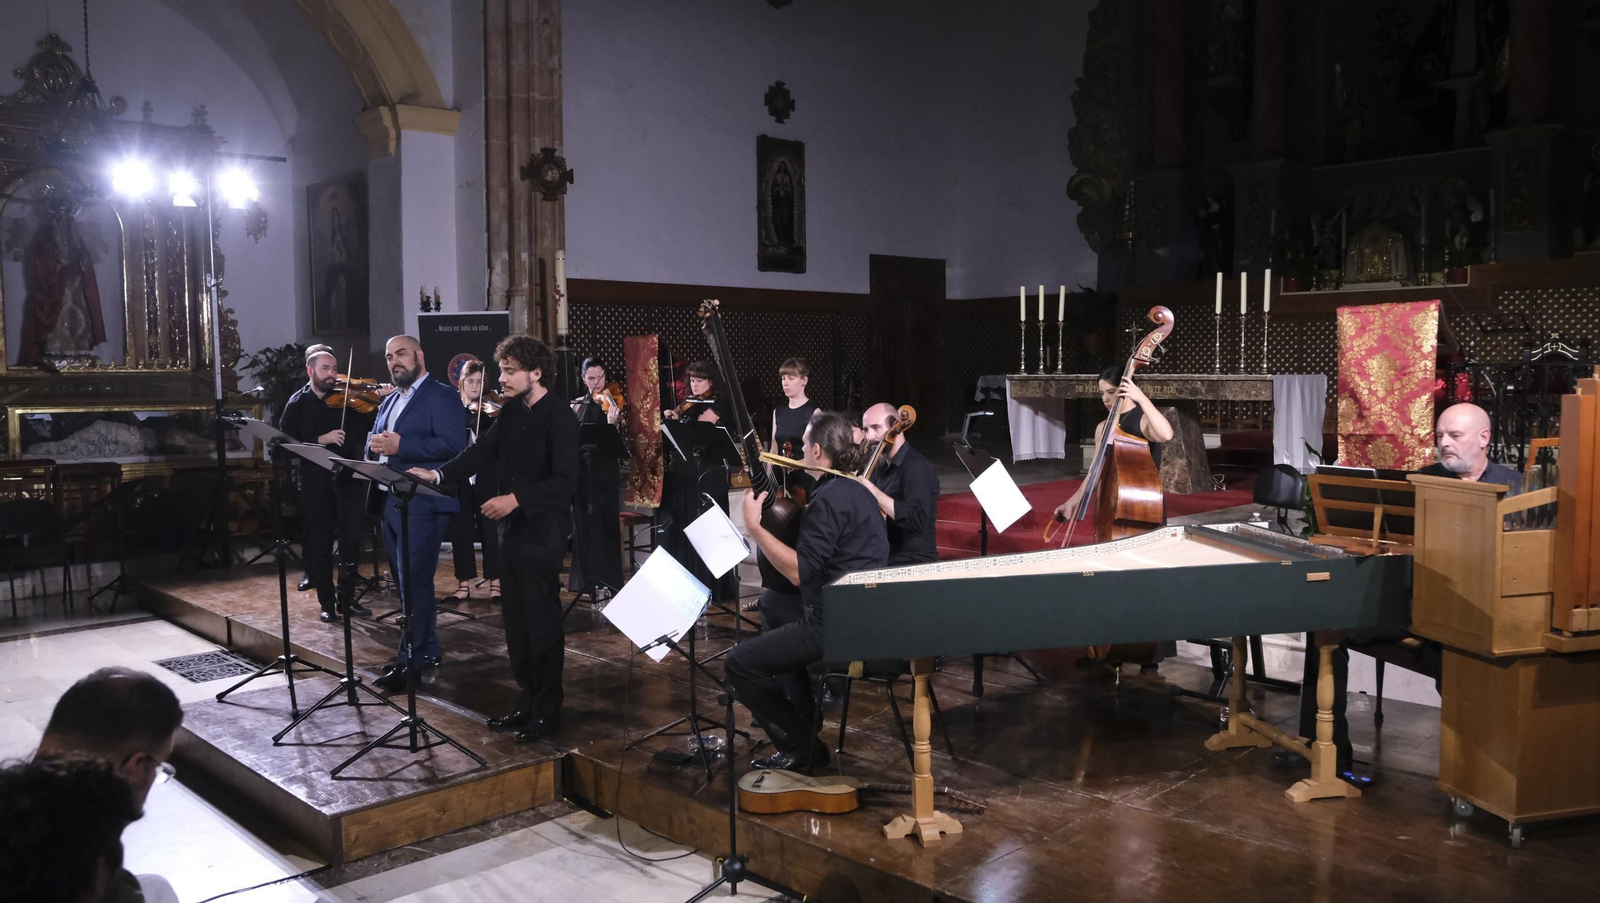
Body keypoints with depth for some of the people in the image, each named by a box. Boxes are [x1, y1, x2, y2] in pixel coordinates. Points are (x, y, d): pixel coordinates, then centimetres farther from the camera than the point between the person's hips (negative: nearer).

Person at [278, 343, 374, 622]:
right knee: (320, 544, 5)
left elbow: (370, 430, -4)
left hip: (349, 478, 1)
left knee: (352, 539, 4)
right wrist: (321, 439, -19)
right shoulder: (297, 404, 2)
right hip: (316, 483, -1)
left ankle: (347, 598, 17)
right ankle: (327, 602, 16)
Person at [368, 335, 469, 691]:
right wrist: (375, 445, -3)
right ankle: (427, 649, 24)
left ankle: (410, 658, -2)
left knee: (414, 581, -9)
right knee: (407, 581, 14)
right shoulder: (388, 402, 20)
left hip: (424, 504, -9)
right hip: (391, 502, 9)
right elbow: (378, 443, 21)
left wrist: (400, 445, -24)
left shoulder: (441, 396, -7)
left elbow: (453, 444, -19)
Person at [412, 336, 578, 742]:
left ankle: (548, 710, 13)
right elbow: (481, 452, 5)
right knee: (517, 621, 13)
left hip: (542, 534, -8)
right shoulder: (511, 412, 9)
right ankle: (528, 701, 26)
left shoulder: (559, 418, -15)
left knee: (542, 621, 1)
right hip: (512, 530, 8)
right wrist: (438, 474, -9)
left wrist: (516, 498, -31)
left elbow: (565, 482, -23)